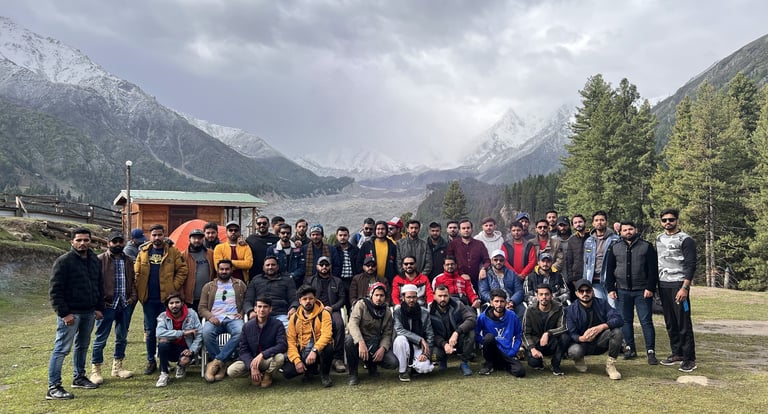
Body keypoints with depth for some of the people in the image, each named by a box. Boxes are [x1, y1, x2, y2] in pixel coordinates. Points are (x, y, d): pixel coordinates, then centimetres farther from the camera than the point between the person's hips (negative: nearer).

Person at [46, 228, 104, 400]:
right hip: (70, 313, -7)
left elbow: (99, 286, 17)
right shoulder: (63, 261, -11)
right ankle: (53, 387, -1)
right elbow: (55, 290, -14)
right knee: (62, 349, -5)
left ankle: (79, 377, 31)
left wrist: (99, 308, 10)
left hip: (89, 313, 7)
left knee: (82, 346, 17)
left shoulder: (95, 260, 9)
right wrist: (64, 313, -18)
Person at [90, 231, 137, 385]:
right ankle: (95, 370, 11)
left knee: (122, 337, 14)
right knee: (101, 338, 0)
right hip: (107, 305, -6)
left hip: (125, 304, 6)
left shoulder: (128, 261, 12)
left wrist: (133, 296, 5)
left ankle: (117, 367, 26)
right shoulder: (100, 260, -7)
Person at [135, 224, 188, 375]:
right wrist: (139, 290, -3)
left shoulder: (173, 252, -1)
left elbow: (182, 270, -3)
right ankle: (151, 361, 21)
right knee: (150, 331, 10)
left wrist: (174, 287, -10)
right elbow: (137, 272, 7)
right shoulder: (143, 252, 7)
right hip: (149, 299, 2)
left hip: (166, 298, -2)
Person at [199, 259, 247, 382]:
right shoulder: (208, 286, 18)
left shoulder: (240, 284, 18)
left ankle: (216, 361, -29)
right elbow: (202, 308, 12)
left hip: (233, 319, 0)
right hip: (215, 319, 1)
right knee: (207, 332, -35)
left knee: (241, 332, -36)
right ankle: (221, 365, -21)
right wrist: (210, 316, -9)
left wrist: (242, 313, -7)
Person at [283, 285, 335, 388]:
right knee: (287, 371, -19)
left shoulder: (323, 314, -8)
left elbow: (326, 335, -21)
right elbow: (291, 341, -2)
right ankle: (310, 369, 14)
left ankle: (325, 375, -5)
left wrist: (314, 350, -36)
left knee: (328, 348, -36)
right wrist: (297, 360, -15)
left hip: (319, 350, -3)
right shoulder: (294, 318, 2)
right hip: (302, 353, 3)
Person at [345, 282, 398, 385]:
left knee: (393, 363, -19)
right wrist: (361, 343, -39)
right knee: (349, 339, -37)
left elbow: (387, 334, 2)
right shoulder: (362, 304, -10)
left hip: (376, 344, 3)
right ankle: (353, 373, -14)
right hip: (359, 340, -3)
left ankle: (371, 363, 16)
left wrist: (382, 348, -19)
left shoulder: (387, 313, 3)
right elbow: (352, 324, -25)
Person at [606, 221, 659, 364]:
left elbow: (653, 269, -3)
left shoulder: (647, 246, 1)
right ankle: (630, 348, 18)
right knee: (626, 321, 7)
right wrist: (610, 288, 2)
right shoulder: (615, 248, 9)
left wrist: (650, 288, -11)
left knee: (646, 321, -2)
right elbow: (609, 270, 9)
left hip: (642, 291, -3)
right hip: (622, 291, 3)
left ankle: (650, 352, 1)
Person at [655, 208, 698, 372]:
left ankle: (689, 359, 1)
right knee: (670, 323, 10)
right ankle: (677, 353, 20)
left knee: (683, 323, -5)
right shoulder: (659, 239, 14)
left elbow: (691, 265, -11)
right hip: (663, 285, 6)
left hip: (679, 285, -6)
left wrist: (685, 288, -19)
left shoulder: (685, 240, -6)